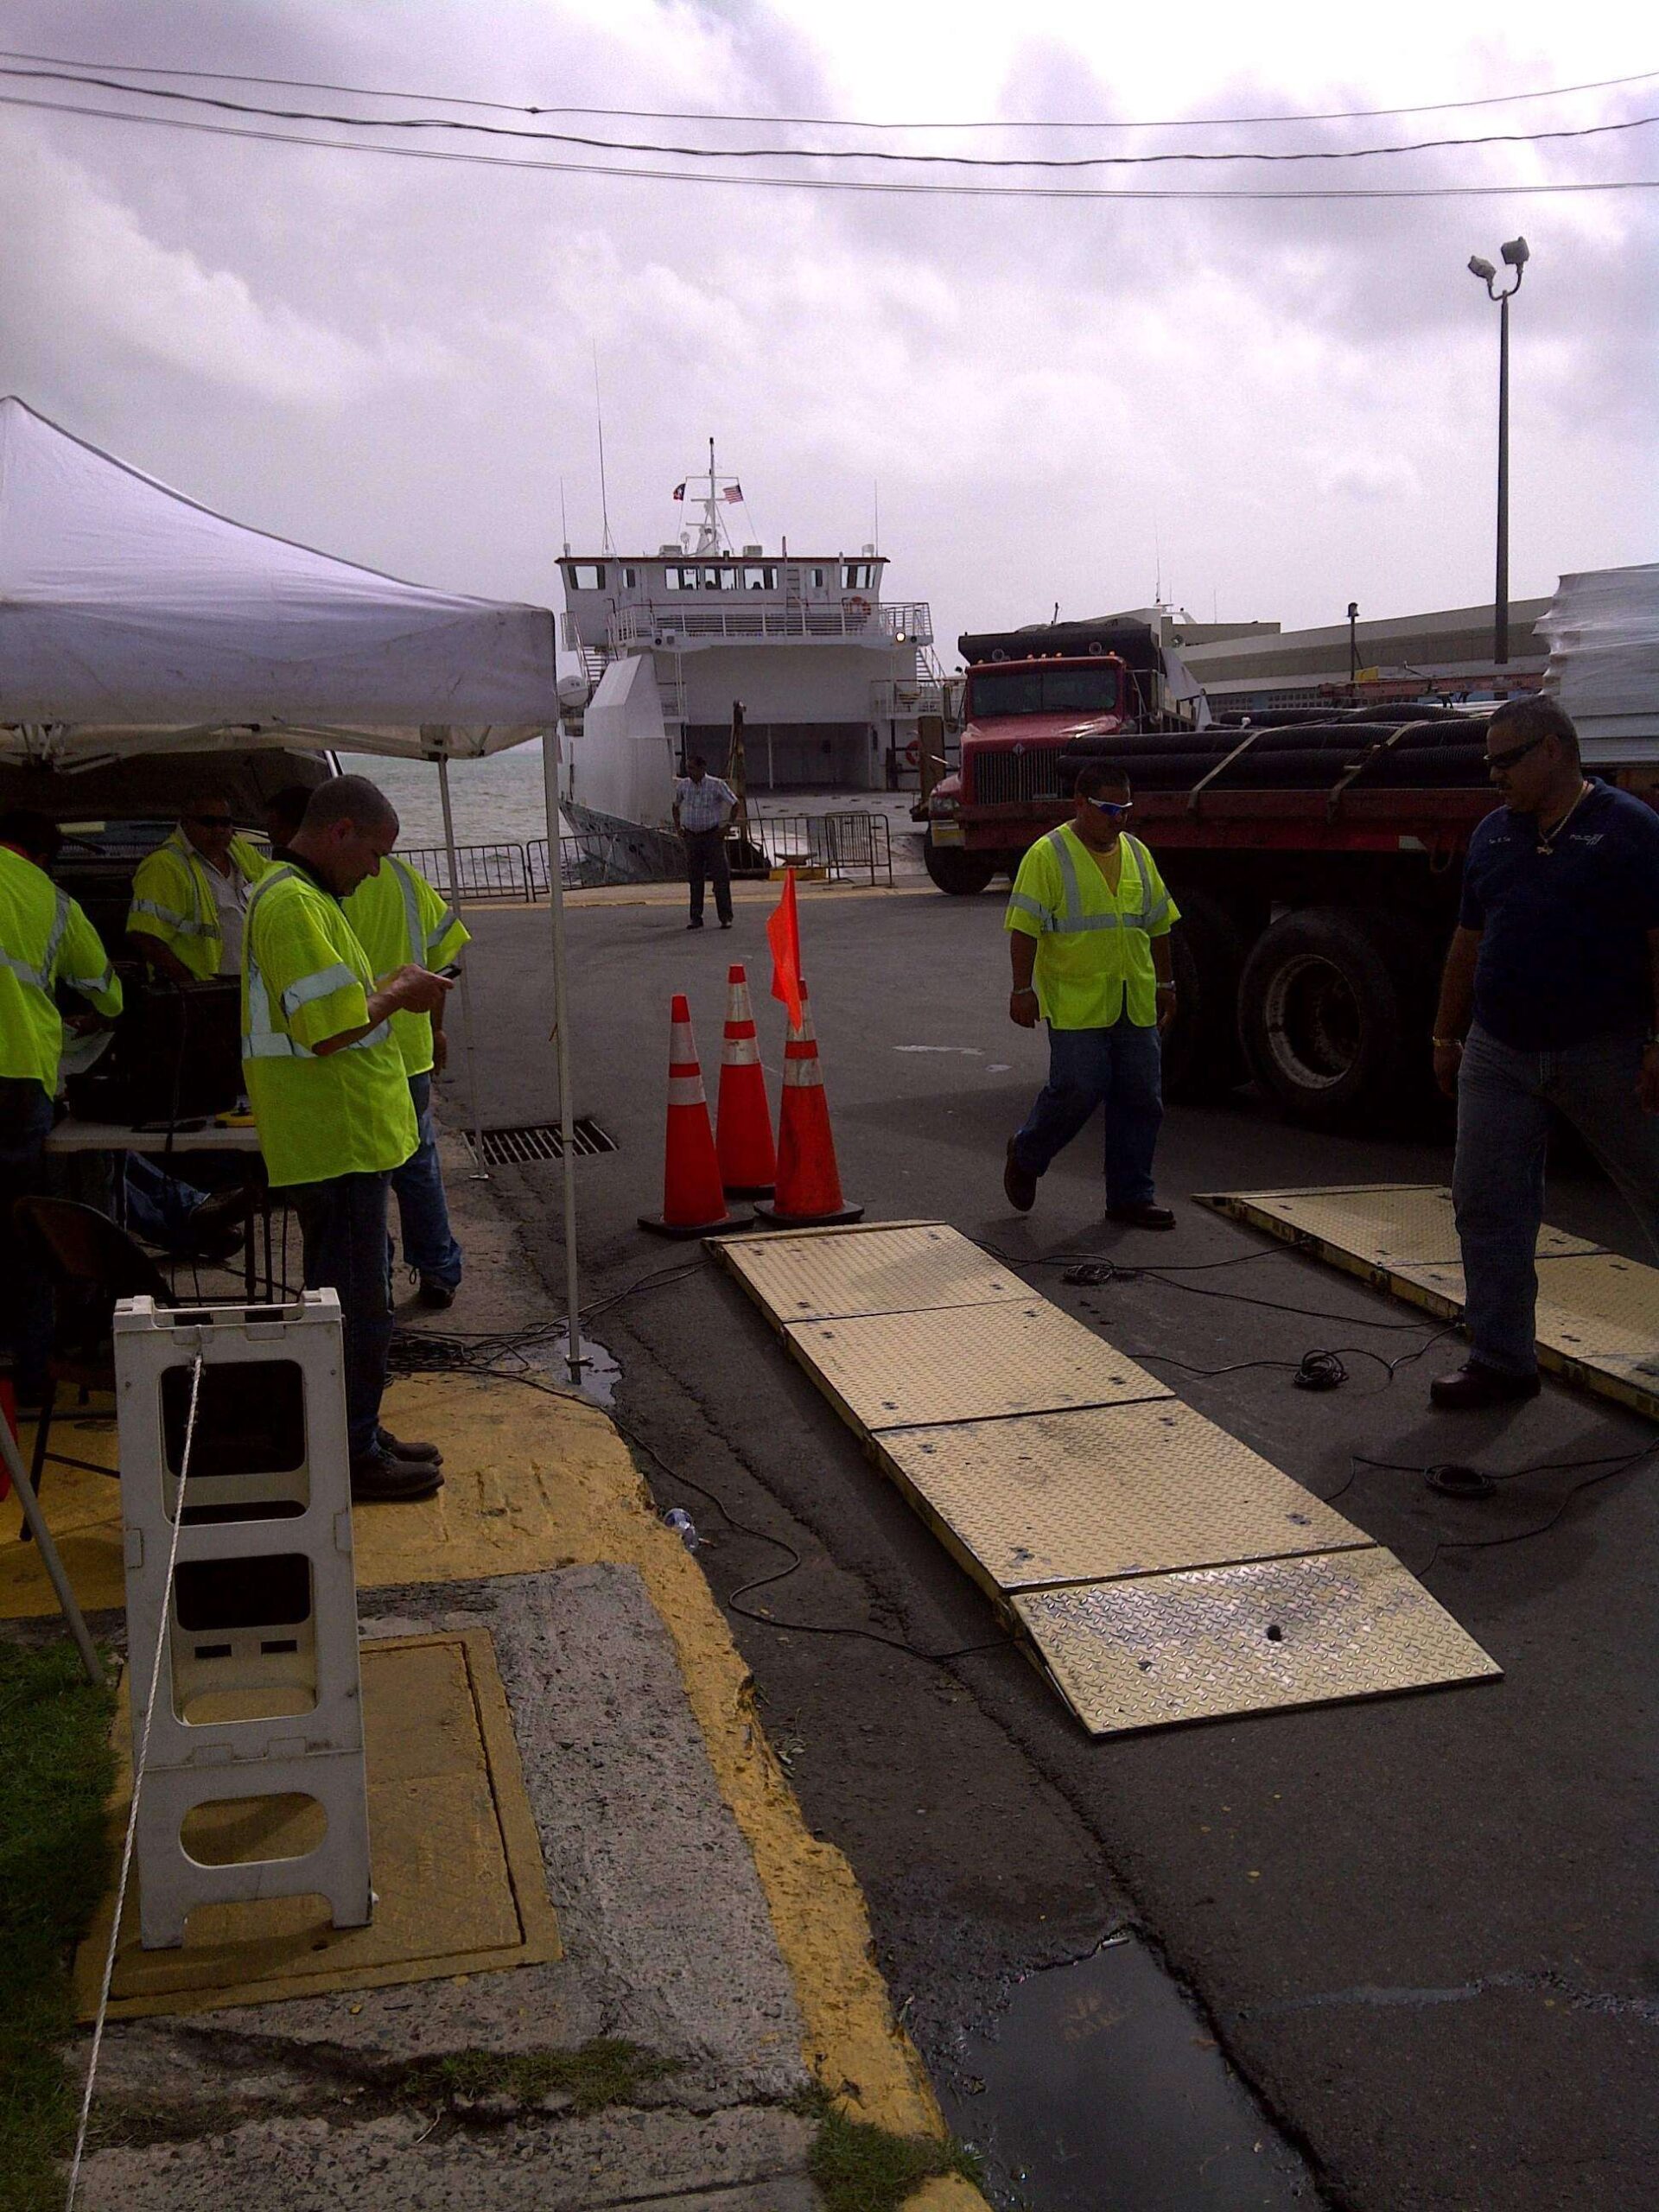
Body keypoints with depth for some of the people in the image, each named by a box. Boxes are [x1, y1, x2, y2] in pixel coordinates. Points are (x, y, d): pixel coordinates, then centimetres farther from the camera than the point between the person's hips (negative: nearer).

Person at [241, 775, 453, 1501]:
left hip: (343, 1135, 11)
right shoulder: (295, 905, -19)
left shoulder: (297, 896, 16)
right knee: (356, 1302, -1)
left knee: (353, 1296, 19)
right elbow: (332, 1029, -26)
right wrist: (398, 992, -11)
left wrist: (388, 988, 10)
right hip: (336, 1139, -11)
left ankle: (360, 1437, 30)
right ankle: (354, 1457, 10)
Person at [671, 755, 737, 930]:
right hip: (691, 836, 3)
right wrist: (678, 825, 8)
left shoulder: (716, 785, -8)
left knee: (721, 877, -4)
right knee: (695, 878, 6)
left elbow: (734, 804, 2)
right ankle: (696, 918, 12)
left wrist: (728, 825, -6)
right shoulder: (683, 785, 2)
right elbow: (676, 806, 20)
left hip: (713, 835, -3)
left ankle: (725, 917, 1)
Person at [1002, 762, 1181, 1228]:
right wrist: (1023, 991, -15)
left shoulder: (1137, 853, 14)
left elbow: (1157, 925, 21)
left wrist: (1165, 984, 21)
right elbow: (1025, 927, -10)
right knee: (1077, 1091, -9)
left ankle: (1130, 1197, 14)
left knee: (1141, 1099, 5)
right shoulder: (1048, 855, -6)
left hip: (1136, 1005, 6)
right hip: (1075, 1003, -6)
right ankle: (1025, 1154, 20)